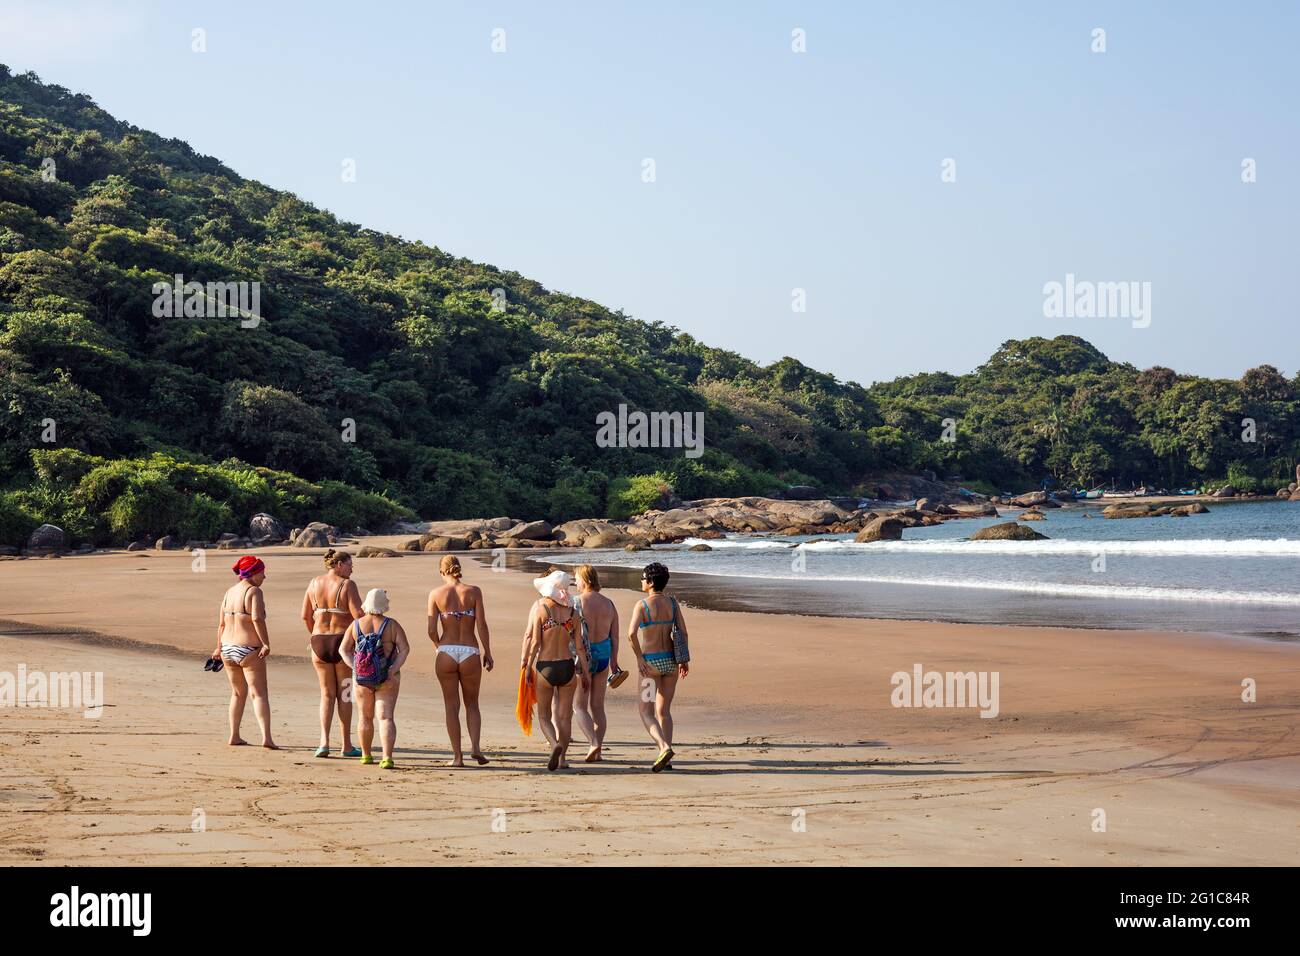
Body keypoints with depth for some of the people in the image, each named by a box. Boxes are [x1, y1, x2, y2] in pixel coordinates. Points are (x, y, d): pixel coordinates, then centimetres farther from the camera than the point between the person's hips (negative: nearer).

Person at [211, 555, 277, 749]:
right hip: (249, 651, -7)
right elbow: (257, 619, -26)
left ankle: (234, 736, 20)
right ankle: (266, 737, -18)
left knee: (238, 693, 19)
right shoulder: (254, 591, -12)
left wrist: (219, 648, 19)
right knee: (259, 694, -6)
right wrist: (266, 643, -25)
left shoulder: (230, 592, 9)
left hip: (228, 650, 7)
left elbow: (221, 623, 12)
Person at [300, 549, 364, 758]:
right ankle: (347, 745, 15)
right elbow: (358, 615, -18)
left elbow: (306, 616, 7)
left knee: (327, 694, 13)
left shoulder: (314, 583, 4)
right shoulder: (347, 585, -11)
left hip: (319, 642, 4)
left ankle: (324, 741, -2)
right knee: (344, 694, 10)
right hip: (343, 641, -3)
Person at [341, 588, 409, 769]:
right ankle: (387, 758, -16)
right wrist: (393, 671, -13)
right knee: (386, 717, -3)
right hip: (387, 678, -2)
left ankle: (366, 755, 28)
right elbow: (405, 648, -11)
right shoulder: (391, 625, -6)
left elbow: (343, 649, -2)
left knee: (366, 716, 17)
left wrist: (355, 667, -7)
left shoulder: (356, 624, -1)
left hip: (361, 677, 2)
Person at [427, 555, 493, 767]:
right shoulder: (473, 592, -2)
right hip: (470, 653, 0)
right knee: (472, 704, 15)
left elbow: (432, 630, -3)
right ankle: (475, 746, -5)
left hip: (446, 653, 0)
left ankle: (457, 756, 7)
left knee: (452, 706, 9)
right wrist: (488, 653, 4)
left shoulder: (436, 594, -1)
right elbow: (482, 626, -5)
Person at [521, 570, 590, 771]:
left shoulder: (539, 608, -8)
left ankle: (555, 745, -17)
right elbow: (579, 646, 2)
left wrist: (526, 663, 0)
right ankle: (561, 759, 13)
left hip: (545, 667, -2)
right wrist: (585, 671, 10)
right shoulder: (572, 612, 0)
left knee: (544, 715, 9)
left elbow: (534, 640, -10)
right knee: (565, 715, 12)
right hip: (567, 666, 2)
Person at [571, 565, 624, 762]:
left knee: (579, 706, 2)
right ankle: (597, 752, 11)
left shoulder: (576, 603, -10)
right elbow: (615, 637, 6)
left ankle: (594, 743, -17)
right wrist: (614, 663, 13)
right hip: (602, 657, 5)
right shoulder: (609, 604, 6)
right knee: (597, 707, 13)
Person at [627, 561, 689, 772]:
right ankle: (666, 759, 10)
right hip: (671, 661, 5)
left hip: (651, 662, -5)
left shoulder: (643, 605, -11)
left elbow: (631, 633, -23)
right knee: (663, 711, 13)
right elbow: (683, 632, 2)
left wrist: (639, 658, -12)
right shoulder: (672, 603, 3)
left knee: (646, 711, 2)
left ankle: (664, 747, -20)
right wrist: (684, 660, 11)